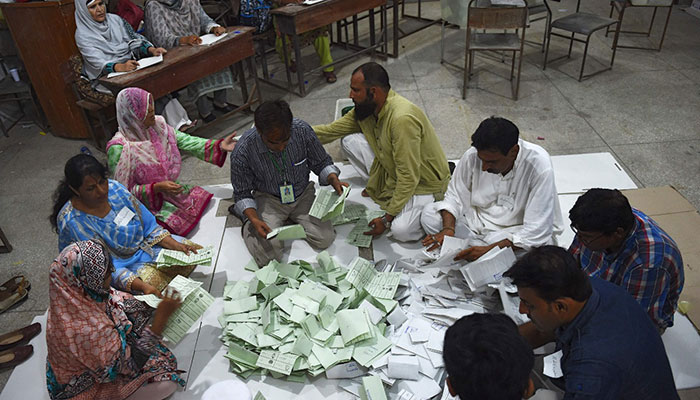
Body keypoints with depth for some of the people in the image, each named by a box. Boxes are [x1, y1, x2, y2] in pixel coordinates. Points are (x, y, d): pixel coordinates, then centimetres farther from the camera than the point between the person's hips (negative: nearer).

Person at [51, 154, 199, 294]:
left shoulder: (114, 187, -11)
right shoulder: (72, 222, -26)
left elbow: (148, 223, -1)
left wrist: (175, 245, -14)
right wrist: (142, 286, -40)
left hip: (142, 246, 6)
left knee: (191, 255, -7)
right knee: (155, 279, -30)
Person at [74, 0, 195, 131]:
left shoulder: (115, 19, 8)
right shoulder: (82, 35, -7)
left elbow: (135, 38, 8)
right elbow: (98, 62, -21)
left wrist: (151, 49, -15)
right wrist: (120, 67, -42)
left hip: (129, 66, 4)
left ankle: (180, 123, -32)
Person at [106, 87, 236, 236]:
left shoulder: (158, 126, -2)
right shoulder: (118, 149, -20)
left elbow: (186, 142, -8)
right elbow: (126, 191, -15)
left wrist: (220, 145, -22)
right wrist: (157, 187, -29)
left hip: (172, 189, 6)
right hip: (149, 203, -6)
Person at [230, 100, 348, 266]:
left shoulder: (303, 131, -20)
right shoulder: (243, 152, -25)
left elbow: (321, 163, -2)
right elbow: (242, 193, -10)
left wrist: (334, 180, -22)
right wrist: (254, 219, -27)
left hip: (303, 195, 3)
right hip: (269, 200, -2)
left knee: (325, 239, -15)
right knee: (267, 255, -17)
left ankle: (291, 219, 13)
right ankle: (247, 219, 13)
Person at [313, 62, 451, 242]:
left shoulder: (402, 118, -34)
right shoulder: (365, 108, -7)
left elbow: (408, 178, -31)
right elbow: (331, 130, 5)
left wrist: (387, 218, -25)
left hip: (425, 183, -7)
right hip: (393, 172, 7)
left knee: (401, 230, -30)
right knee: (350, 141, -7)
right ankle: (378, 188, 9)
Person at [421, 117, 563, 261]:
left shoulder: (540, 167, -27)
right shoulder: (473, 155, -17)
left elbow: (536, 232, -27)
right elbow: (455, 195, -2)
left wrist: (489, 249, -36)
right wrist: (448, 229, -22)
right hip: (477, 221, 4)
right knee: (429, 213, -15)